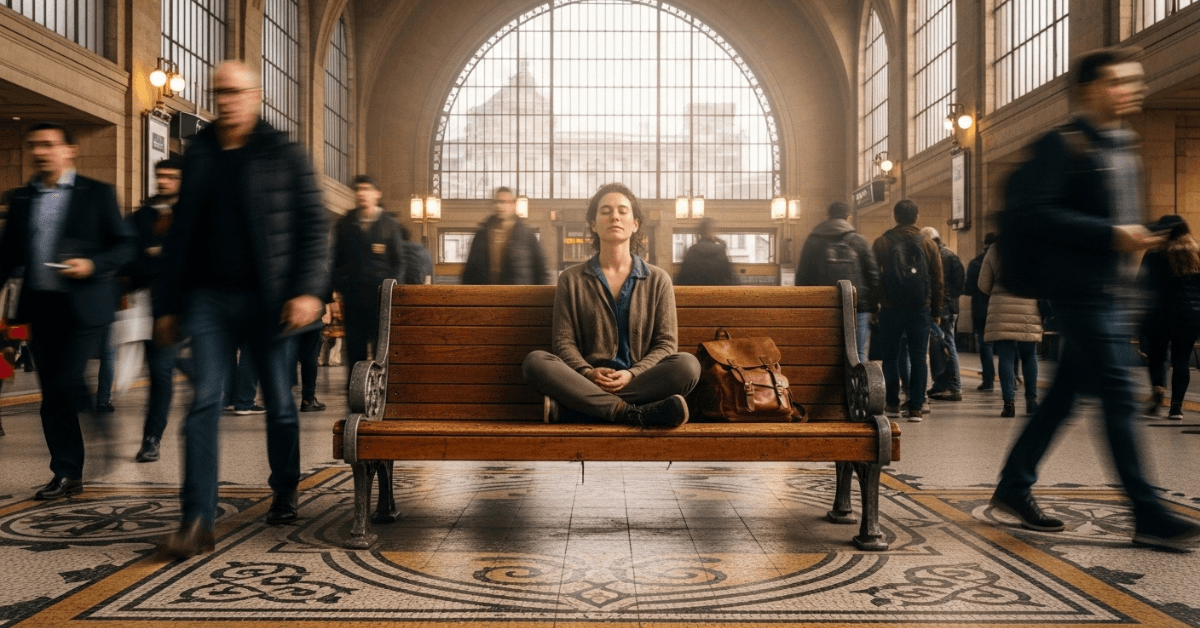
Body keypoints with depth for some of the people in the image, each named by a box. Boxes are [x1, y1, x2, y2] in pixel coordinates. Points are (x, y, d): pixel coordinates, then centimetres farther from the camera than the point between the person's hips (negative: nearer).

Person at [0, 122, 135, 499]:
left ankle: (66, 472, 10)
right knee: (53, 394, 8)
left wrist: (92, 264, -17)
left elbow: (125, 246, -1)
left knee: (60, 391, -9)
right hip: (38, 307, 5)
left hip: (83, 307, -5)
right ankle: (68, 475, 17)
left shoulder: (98, 194, 1)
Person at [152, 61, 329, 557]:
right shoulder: (197, 156, 12)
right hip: (210, 297, 3)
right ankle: (197, 522, -6)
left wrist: (308, 290, -17)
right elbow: (181, 232, 14)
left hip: (269, 299, -2)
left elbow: (313, 226, -5)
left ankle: (285, 492, 29)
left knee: (280, 403, 9)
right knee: (204, 403, -6)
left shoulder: (285, 155, 1)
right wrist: (167, 303, 11)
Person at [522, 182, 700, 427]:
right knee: (535, 361, -28)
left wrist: (632, 374, -13)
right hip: (587, 381, 0)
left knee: (688, 364, -30)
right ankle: (634, 413, -36)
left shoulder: (658, 280, 13)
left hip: (639, 382, 1)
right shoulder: (571, 279, 13)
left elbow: (666, 343, 7)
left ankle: (565, 410, -32)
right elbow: (564, 340, 7)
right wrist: (587, 372, -15)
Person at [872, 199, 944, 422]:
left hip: (890, 309, -1)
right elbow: (937, 281, 6)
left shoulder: (881, 243, -1)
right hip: (920, 309, 1)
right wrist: (936, 312, 12)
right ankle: (915, 407, 0)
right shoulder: (928, 244, 3)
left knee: (890, 356, 11)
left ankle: (892, 403, 15)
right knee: (918, 358, 4)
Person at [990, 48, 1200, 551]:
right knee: (1118, 396, -8)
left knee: (1064, 393, 10)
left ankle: (1014, 487, 21)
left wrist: (1134, 238, 12)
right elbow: (1040, 213, -17)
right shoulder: (1061, 145, -8)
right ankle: (1148, 514, -2)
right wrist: (1110, 234, -20)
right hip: (1078, 289, -9)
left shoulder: (1125, 147, 19)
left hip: (1109, 292, 9)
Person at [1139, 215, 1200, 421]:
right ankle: (1176, 406, 3)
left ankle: (1159, 388, -15)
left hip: (1162, 313, -3)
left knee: (1156, 356, 11)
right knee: (1182, 360, 6)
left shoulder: (1155, 255, -2)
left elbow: (1143, 286, -5)